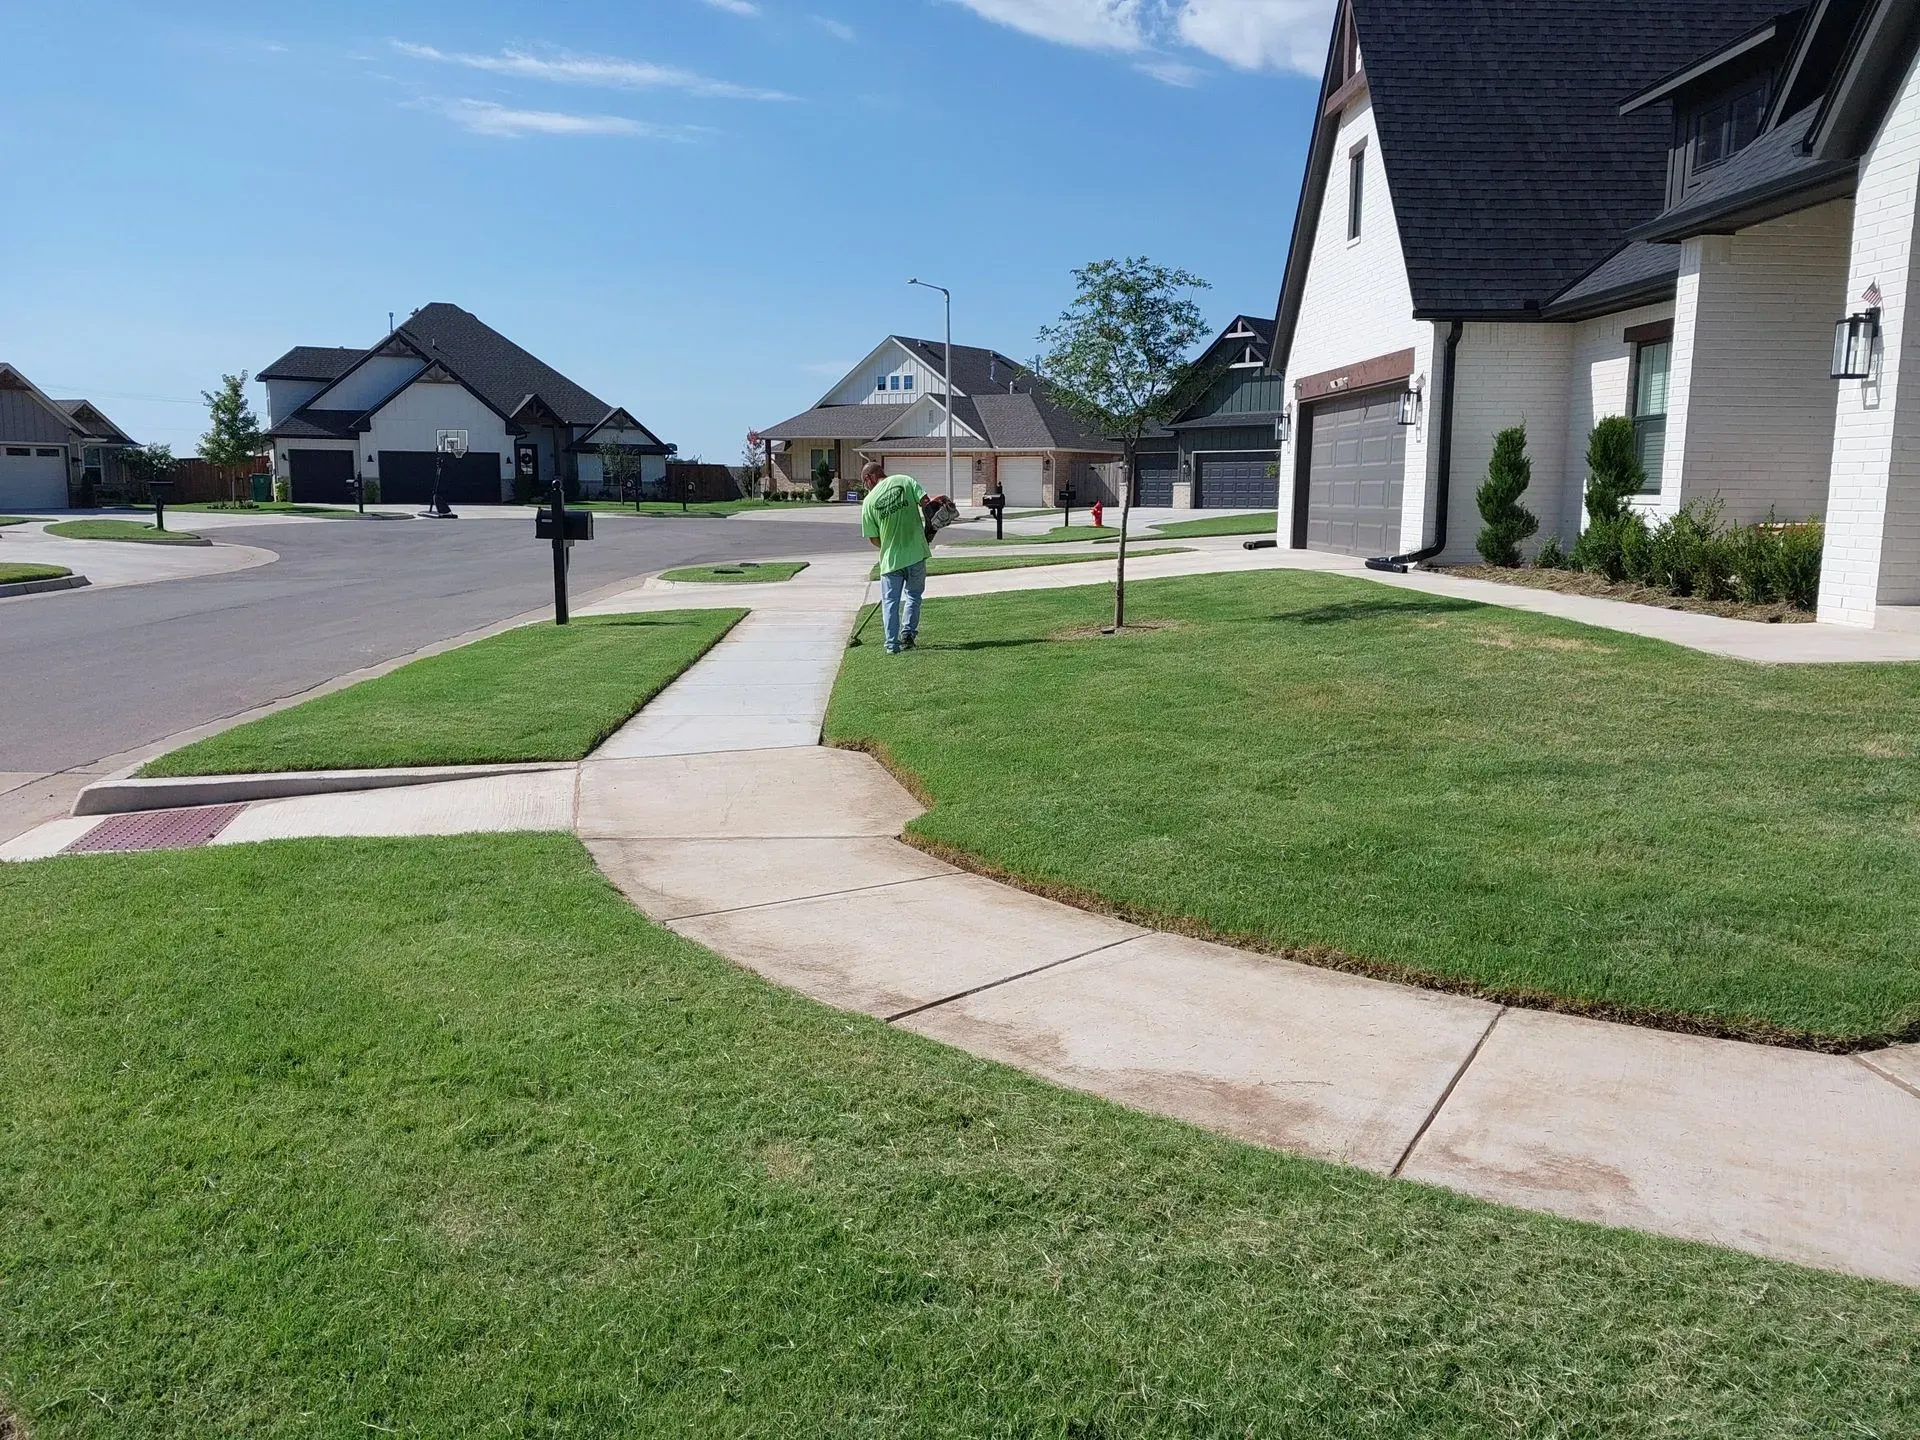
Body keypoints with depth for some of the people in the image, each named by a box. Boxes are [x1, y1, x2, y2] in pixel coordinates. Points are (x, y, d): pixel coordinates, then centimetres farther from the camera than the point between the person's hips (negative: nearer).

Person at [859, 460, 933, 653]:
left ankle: (892, 644, 8)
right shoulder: (905, 481, -1)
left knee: (890, 601, 10)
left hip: (891, 558, -1)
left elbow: (873, 539, 2)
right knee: (913, 594, 21)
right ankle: (908, 631, 10)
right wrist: (929, 529, 6)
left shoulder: (869, 501, -1)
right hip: (917, 553, 1)